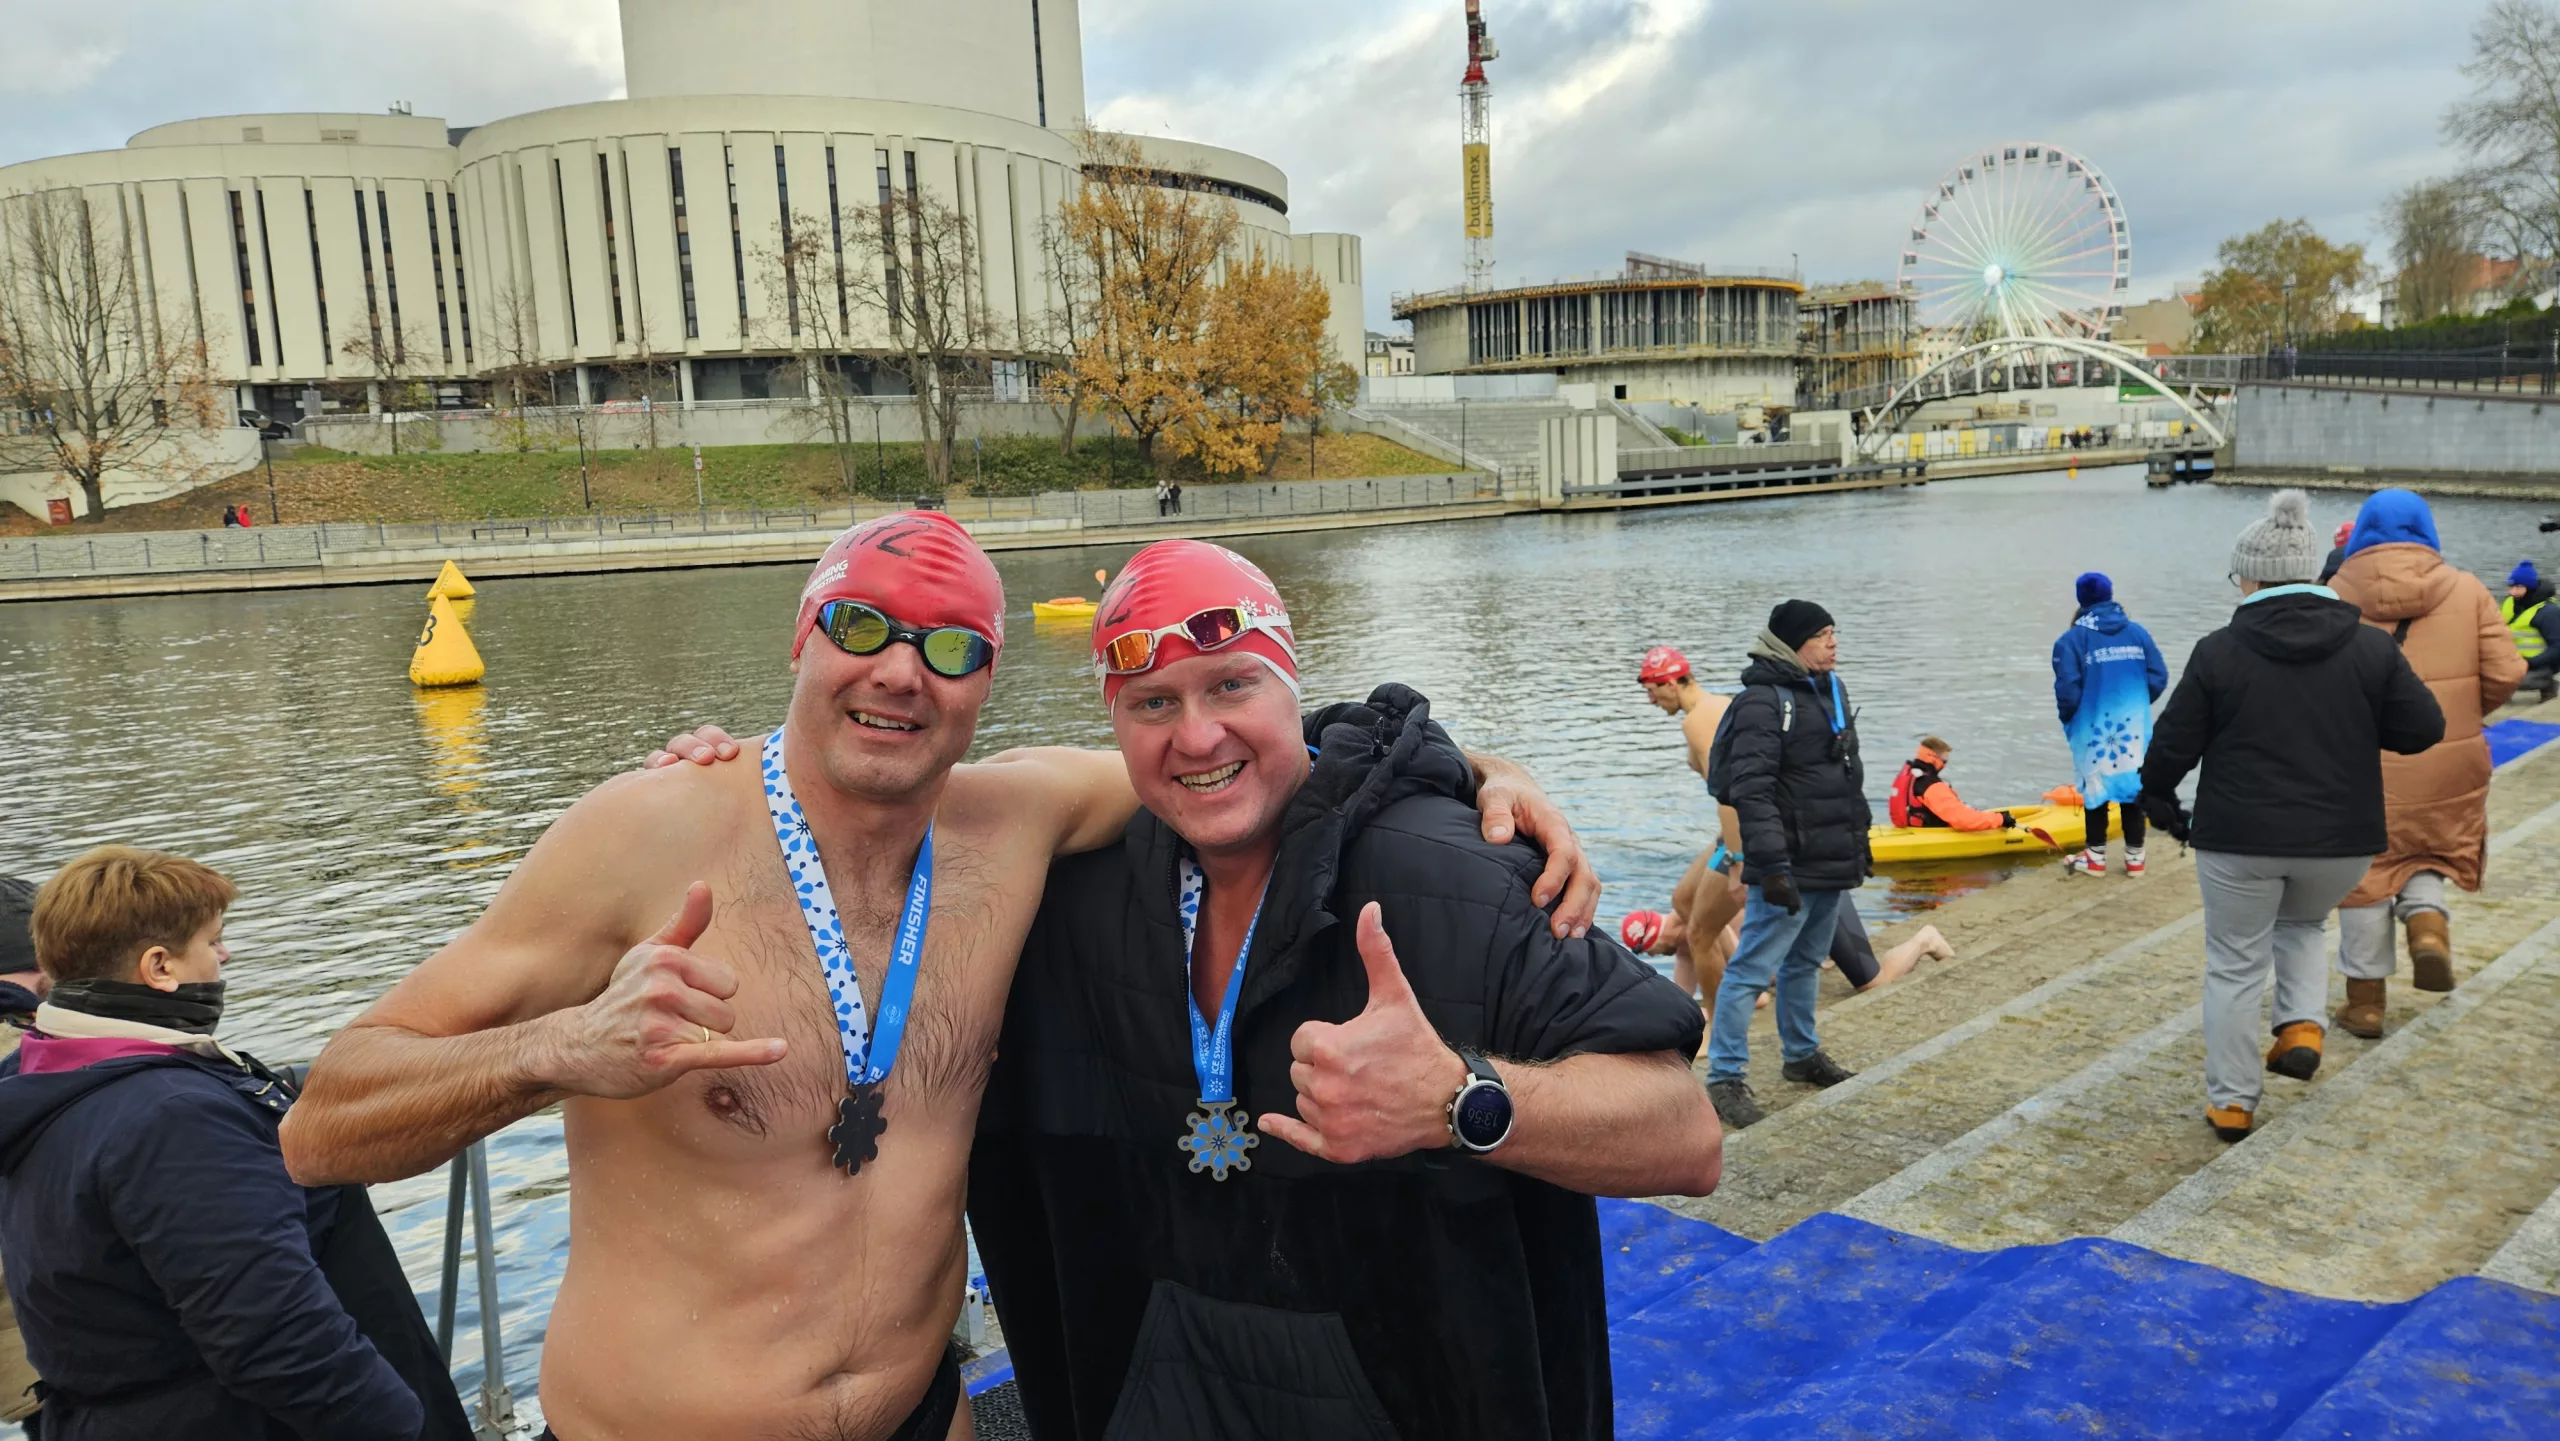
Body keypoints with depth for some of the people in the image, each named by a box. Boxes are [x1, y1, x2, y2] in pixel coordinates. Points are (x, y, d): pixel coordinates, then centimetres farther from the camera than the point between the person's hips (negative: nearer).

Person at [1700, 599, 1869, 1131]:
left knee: (1805, 963, 21)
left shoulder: (1829, 690, 13)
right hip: (1791, 868, -9)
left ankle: (1802, 1054, 35)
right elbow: (1751, 791, -24)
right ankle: (1724, 1076, 1)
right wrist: (1772, 866, -28)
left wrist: (1859, 839, 24)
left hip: (1832, 865, 9)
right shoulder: (1763, 702, -17)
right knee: (1752, 968, -5)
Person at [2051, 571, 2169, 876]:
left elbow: (2068, 688, -15)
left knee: (2096, 788, 8)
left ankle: (2096, 857, 15)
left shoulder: (2073, 639, -10)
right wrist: (2135, 704, 15)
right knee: (2132, 785, 12)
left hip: (2093, 729, -3)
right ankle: (2134, 856, 18)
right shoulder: (2138, 633, 1)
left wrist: (2067, 717, 3)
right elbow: (2158, 678, 0)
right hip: (2133, 728, 3)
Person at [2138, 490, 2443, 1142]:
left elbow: (2173, 745, -5)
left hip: (2239, 840, -2)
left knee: (2236, 964, 10)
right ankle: (2302, 1025, 11)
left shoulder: (2219, 652, -9)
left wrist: (2158, 802, 12)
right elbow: (2423, 729, -1)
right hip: (2340, 841, 3)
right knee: (2300, 924, 31)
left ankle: (2231, 1100, 15)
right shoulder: (2371, 647, -3)